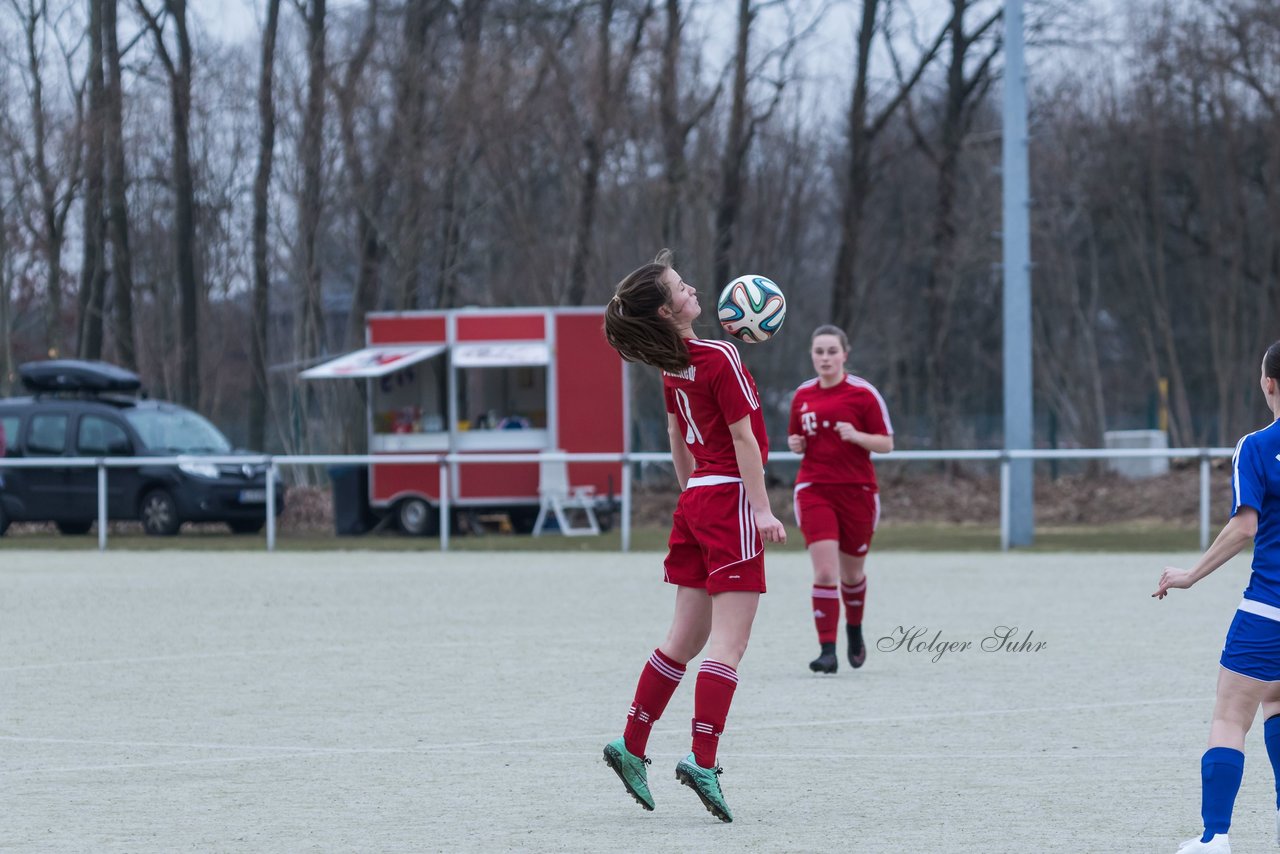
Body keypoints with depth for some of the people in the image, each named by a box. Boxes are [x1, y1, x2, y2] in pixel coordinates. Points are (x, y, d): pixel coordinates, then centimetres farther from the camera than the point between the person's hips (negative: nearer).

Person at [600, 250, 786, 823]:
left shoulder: (673, 366, 10)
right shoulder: (719, 358, -14)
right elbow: (743, 438, -16)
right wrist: (762, 510, -17)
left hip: (696, 498, 8)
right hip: (731, 498, -8)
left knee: (686, 638, 14)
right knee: (729, 643, -9)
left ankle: (631, 745, 16)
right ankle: (703, 762, -16)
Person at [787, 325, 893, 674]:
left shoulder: (863, 393, -5)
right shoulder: (802, 395, 6)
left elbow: (886, 443, -4)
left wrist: (855, 436, -21)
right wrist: (795, 444, -3)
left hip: (857, 490, -1)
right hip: (814, 490, 1)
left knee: (852, 572, 13)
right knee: (824, 572, -14)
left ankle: (854, 630, 41)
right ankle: (827, 651, -14)